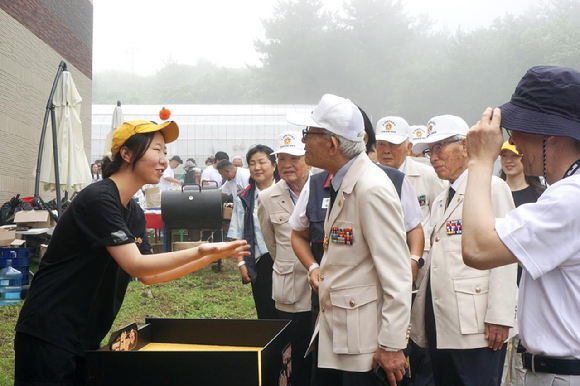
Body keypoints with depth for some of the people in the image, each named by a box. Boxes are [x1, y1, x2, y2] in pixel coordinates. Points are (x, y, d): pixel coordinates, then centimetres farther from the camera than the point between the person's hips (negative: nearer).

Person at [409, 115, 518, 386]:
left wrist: (499, 317, -17)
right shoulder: (440, 201, 22)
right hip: (439, 328, 7)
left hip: (476, 327, -7)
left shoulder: (492, 188, -2)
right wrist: (421, 319, 13)